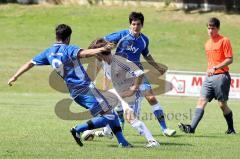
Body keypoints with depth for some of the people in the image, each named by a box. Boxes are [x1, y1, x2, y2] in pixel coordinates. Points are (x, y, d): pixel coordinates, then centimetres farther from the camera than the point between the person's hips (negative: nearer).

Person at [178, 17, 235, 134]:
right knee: (201, 101, -8)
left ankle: (231, 129, 17)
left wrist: (215, 68, -18)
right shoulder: (208, 43, 17)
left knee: (222, 105, 0)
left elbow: (230, 59, -11)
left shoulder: (224, 41, -6)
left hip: (221, 76, -6)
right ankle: (192, 128, -19)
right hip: (209, 77, 6)